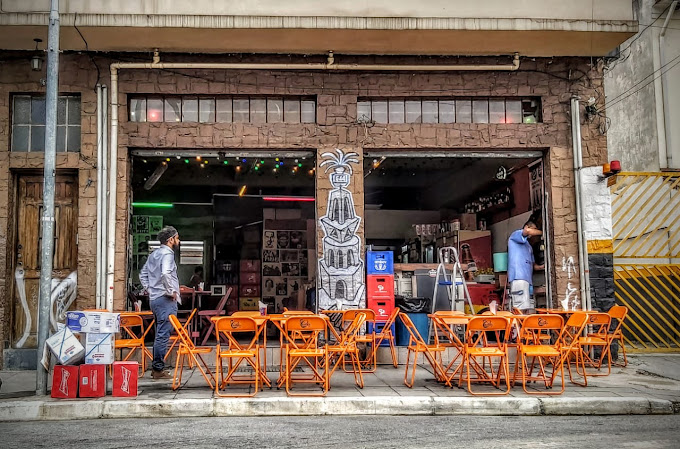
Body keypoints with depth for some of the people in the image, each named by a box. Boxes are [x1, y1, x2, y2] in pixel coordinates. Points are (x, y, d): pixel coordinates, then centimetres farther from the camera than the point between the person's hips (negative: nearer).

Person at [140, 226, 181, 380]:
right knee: (163, 335, -6)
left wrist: (150, 289, 18)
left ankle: (156, 367, 21)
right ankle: (158, 369, -3)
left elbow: (143, 275, 23)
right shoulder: (167, 253, -12)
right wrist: (171, 292, -20)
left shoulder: (154, 254, 17)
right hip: (166, 299, -10)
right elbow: (165, 273, -29)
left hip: (154, 298, 10)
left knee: (160, 334, 16)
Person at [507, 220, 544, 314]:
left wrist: (541, 267, 10)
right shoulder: (515, 235, 9)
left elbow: (533, 264, 30)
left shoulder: (529, 246, 33)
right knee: (521, 308, -17)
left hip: (528, 278, 9)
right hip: (518, 277, -9)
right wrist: (543, 233, 1)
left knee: (530, 308, -2)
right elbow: (527, 231, -13)